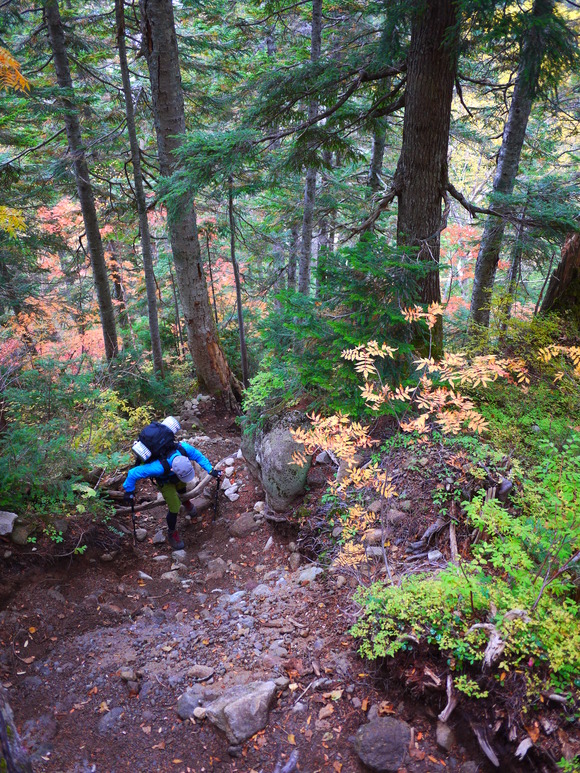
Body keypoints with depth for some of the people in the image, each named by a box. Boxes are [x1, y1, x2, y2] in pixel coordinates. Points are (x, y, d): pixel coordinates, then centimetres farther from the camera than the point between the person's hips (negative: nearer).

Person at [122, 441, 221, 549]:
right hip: (165, 482, -4)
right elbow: (133, 473, -39)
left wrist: (210, 470, -21)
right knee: (174, 509, -3)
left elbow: (198, 456, -20)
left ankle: (185, 501, 70)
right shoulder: (160, 467, -50)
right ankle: (172, 534, 26)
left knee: (182, 489, 33)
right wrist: (129, 491, -25)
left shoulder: (184, 448, -43)